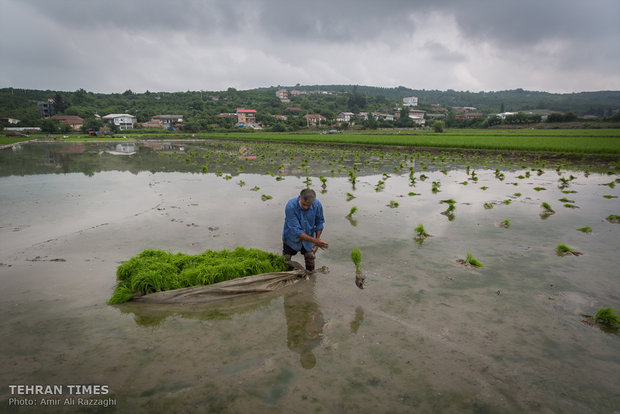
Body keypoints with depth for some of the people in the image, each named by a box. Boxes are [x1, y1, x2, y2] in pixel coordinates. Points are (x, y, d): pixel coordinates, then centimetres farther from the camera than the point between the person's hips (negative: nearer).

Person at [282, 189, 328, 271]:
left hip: (308, 238, 2)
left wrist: (317, 238, -13)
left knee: (310, 266, 9)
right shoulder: (290, 206, -33)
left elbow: (319, 223, -4)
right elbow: (296, 231, -34)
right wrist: (314, 240, -37)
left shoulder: (317, 205, -22)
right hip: (291, 238, -2)